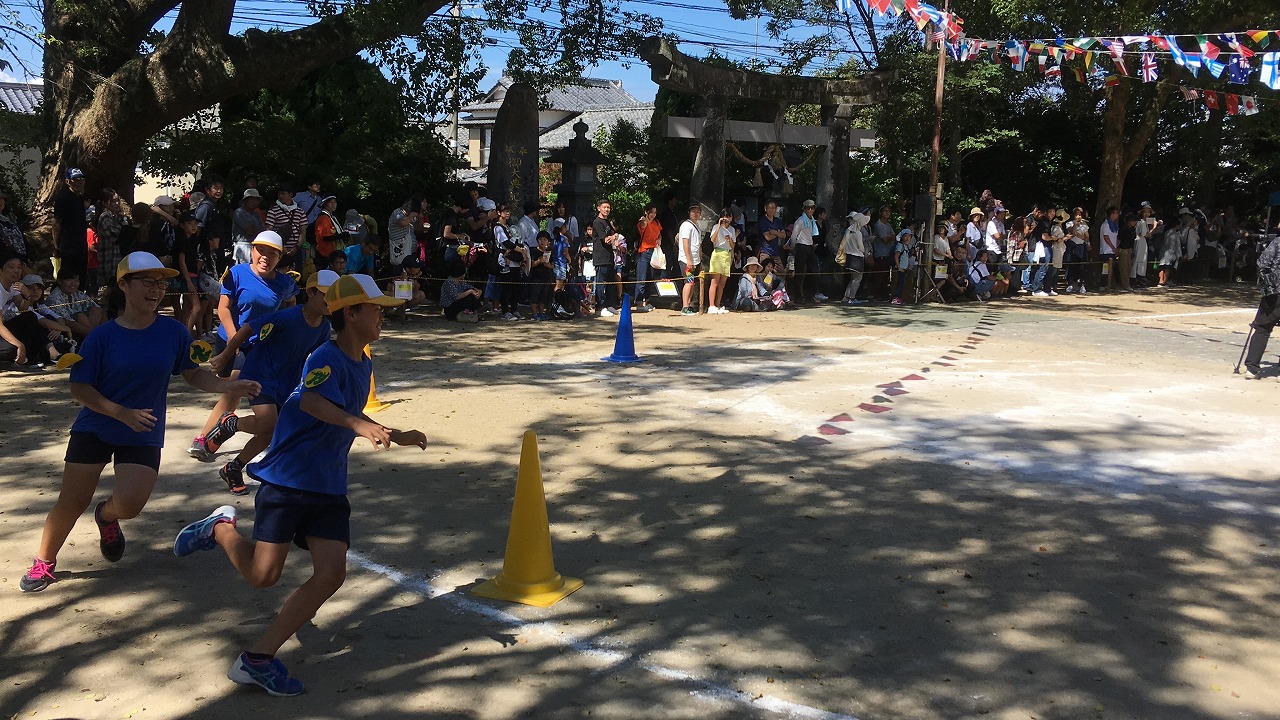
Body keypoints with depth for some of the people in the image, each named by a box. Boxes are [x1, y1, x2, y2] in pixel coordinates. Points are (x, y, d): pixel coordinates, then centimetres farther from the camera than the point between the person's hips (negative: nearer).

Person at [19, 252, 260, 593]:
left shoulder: (174, 332, -5)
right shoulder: (103, 336, -10)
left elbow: (194, 374, 3)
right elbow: (79, 388, -9)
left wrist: (230, 385, -14)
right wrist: (123, 413, -22)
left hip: (144, 436, 1)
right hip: (94, 430, -1)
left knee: (129, 504, -15)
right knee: (71, 504, 0)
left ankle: (107, 516, 24)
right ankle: (44, 563, 26)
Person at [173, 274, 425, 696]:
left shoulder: (363, 365, 11)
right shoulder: (327, 358, -16)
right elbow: (310, 400, -38)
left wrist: (394, 436, 26)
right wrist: (358, 425, -51)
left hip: (329, 488, 7)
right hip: (286, 481, -7)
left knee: (331, 573, -8)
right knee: (263, 575, -5)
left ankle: (258, 658, -1)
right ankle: (220, 528, 26)